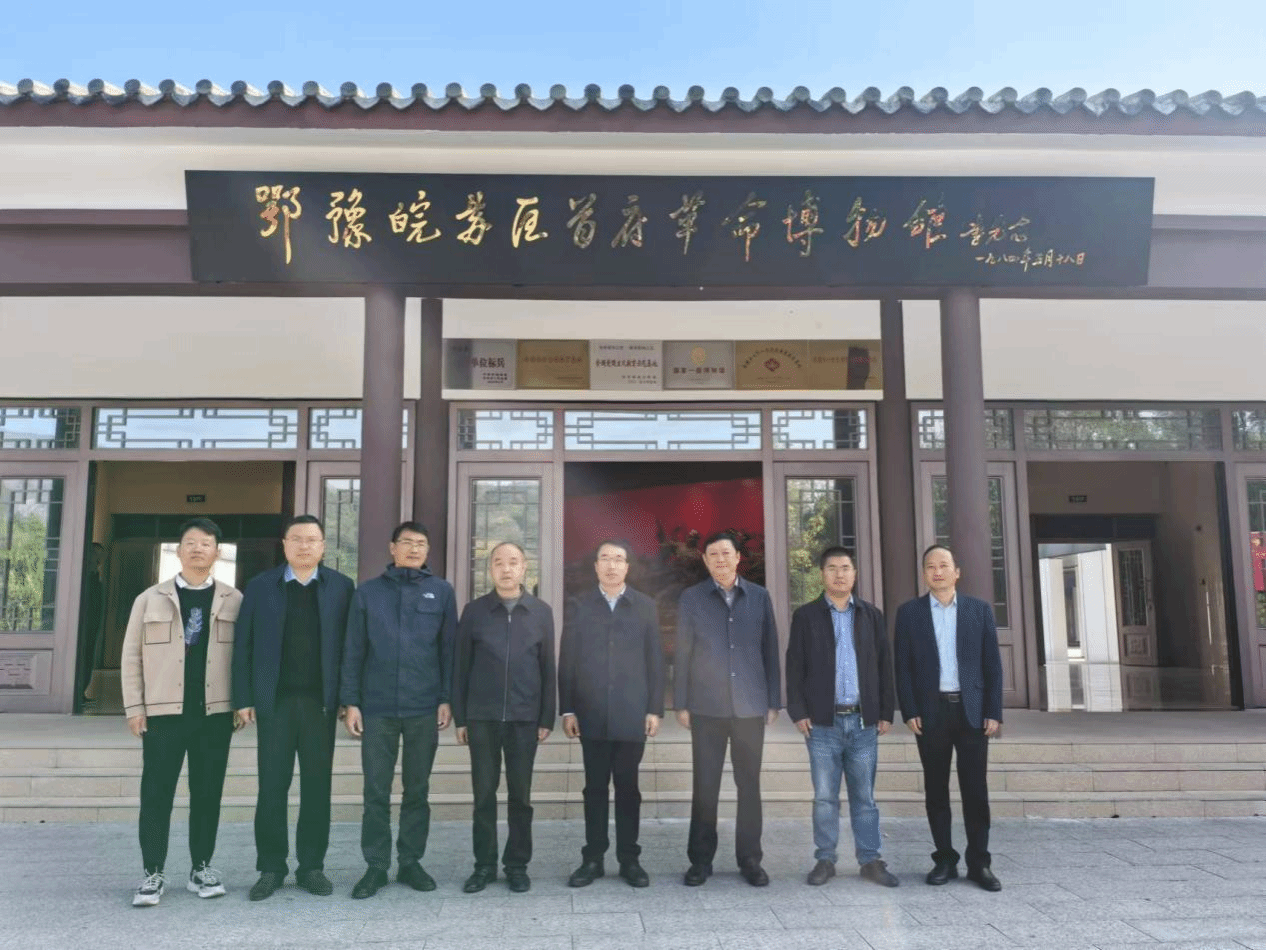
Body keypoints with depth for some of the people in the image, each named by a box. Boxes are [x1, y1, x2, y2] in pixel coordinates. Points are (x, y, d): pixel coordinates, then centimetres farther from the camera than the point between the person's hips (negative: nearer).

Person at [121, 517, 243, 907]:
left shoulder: (233, 601, 5)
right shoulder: (150, 599, 5)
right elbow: (132, 656, 5)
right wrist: (134, 707, -1)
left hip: (215, 713, 0)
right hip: (163, 712, 0)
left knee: (207, 792, 7)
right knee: (156, 793, 2)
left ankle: (201, 868, 18)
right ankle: (153, 872, 12)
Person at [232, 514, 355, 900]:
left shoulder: (341, 587, 3)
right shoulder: (260, 587, 4)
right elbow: (243, 646, 3)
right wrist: (243, 698, -3)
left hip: (321, 701, 0)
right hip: (275, 700, 0)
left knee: (317, 785, 6)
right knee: (272, 786, 4)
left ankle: (312, 866, 17)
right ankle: (271, 867, 16)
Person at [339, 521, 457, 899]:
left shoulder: (442, 591, 4)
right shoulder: (368, 591, 5)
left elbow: (449, 649, 4)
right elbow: (353, 651, 5)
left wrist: (447, 699, -1)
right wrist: (351, 702, -1)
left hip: (425, 708, 0)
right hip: (377, 707, 0)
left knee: (417, 789, 9)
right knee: (376, 791, 4)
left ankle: (411, 862, 21)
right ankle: (375, 866, 15)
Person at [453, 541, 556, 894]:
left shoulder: (541, 612, 3)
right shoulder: (474, 611, 2)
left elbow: (548, 668, 4)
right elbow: (461, 667, 4)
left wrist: (547, 718, 1)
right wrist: (460, 717, 1)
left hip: (525, 718, 0)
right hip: (482, 717, 0)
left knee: (520, 795, 8)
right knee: (484, 793, 6)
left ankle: (517, 864, 19)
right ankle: (484, 864, 18)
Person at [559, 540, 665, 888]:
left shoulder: (645, 606, 6)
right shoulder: (578, 605, 5)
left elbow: (654, 660, 4)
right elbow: (567, 660, 3)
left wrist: (655, 708, -1)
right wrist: (567, 709, -2)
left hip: (632, 714, 0)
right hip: (592, 714, 0)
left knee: (628, 787, 6)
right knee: (595, 788, 7)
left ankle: (629, 858, 15)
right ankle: (593, 859, 15)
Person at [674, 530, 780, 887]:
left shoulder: (759, 596, 6)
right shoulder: (692, 598, 2)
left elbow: (770, 651, 7)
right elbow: (683, 654, 2)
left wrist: (774, 701, 4)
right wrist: (681, 703, -2)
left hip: (750, 705, 1)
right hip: (707, 706, -1)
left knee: (749, 784, 7)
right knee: (705, 786, 3)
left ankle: (749, 858, 18)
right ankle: (700, 859, 15)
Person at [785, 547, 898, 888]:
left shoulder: (871, 615, 9)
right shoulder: (805, 616, 3)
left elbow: (884, 665, 10)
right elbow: (795, 666, 2)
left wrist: (886, 712, 5)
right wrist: (798, 711, -5)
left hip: (863, 720, 2)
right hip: (823, 721, -1)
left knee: (864, 796, 8)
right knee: (824, 797, 4)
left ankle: (870, 860, 17)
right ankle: (825, 859, 14)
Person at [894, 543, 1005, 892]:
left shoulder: (980, 610, 5)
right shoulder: (909, 612, 4)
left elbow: (992, 664, 4)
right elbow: (903, 666, 2)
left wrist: (994, 712, -3)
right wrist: (909, 712, -6)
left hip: (972, 710, 0)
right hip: (930, 711, 0)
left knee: (975, 788, 2)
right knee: (936, 789, 6)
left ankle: (978, 862, 12)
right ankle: (944, 859, 16)